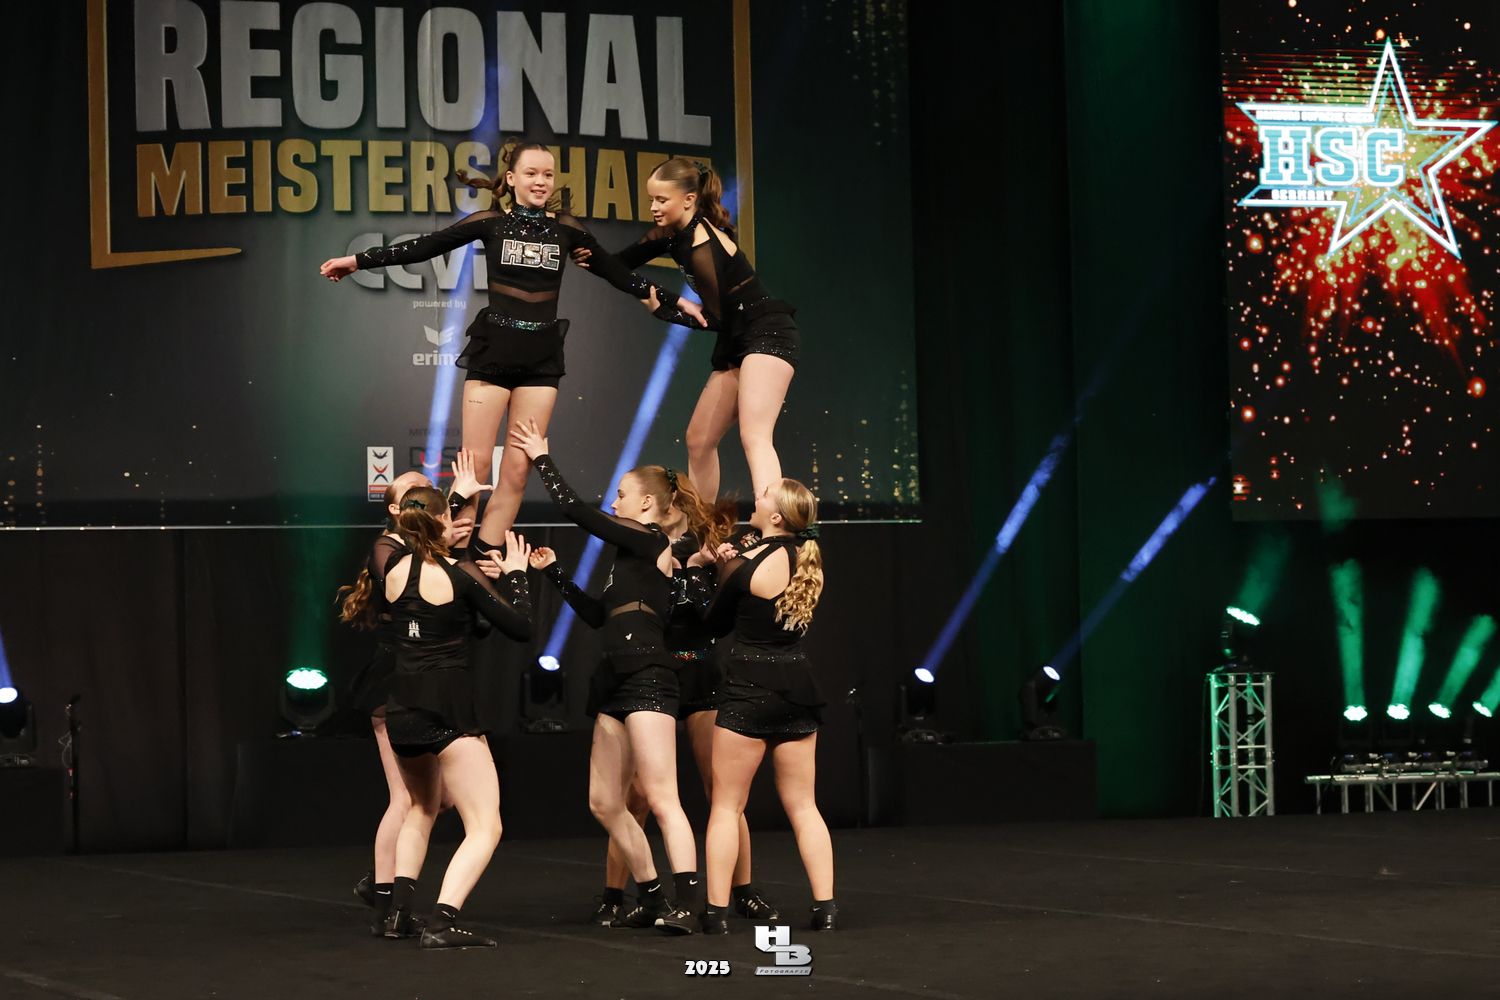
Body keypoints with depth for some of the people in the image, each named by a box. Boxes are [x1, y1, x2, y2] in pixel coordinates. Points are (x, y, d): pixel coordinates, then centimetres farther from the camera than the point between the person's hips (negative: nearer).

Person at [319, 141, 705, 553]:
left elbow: (614, 271, 16)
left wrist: (671, 300, 17)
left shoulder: (566, 228, 7)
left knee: (517, 471, -1)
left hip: (541, 358, 2)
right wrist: (359, 260, -5)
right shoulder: (491, 222, 1)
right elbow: (425, 247, -1)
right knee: (475, 465, -7)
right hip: (493, 350, -2)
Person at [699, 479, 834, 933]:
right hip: (797, 688, 6)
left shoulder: (749, 565, -13)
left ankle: (716, 911, 0)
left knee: (726, 806, 2)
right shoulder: (808, 559, 5)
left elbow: (716, 623, 0)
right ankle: (825, 907, 7)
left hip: (750, 688, -6)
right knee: (802, 806, 12)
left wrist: (724, 570, 8)